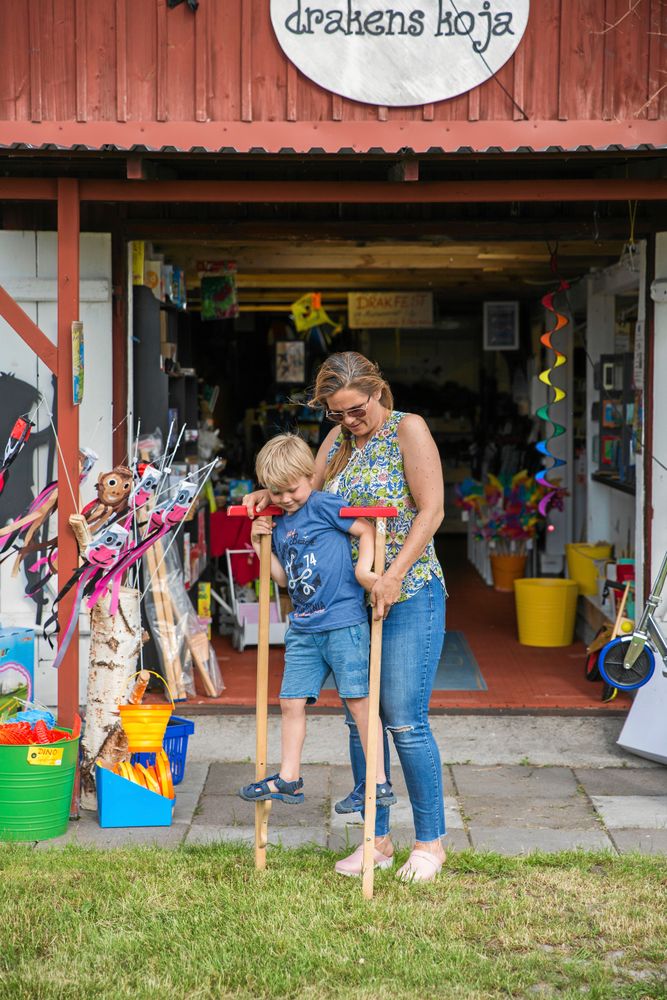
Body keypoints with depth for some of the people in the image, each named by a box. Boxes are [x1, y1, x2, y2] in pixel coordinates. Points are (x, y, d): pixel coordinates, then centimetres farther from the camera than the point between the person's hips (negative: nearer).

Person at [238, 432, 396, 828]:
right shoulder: (279, 525, 15)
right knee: (292, 702, 7)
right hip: (303, 629, 7)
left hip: (344, 622, -7)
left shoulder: (325, 506, -5)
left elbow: (368, 529, -7)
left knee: (358, 699, -7)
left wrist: (363, 567, -20)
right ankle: (289, 780, 17)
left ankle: (379, 782, -1)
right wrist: (262, 546, 9)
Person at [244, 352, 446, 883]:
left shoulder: (408, 429, -7)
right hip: (350, 599, 7)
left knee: (404, 720, -7)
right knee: (360, 718, 9)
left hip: (408, 596, -7)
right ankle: (377, 838, 19)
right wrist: (269, 494, -6)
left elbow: (431, 509, -13)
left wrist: (394, 573, -21)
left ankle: (431, 841, 7)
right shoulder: (339, 439, 13)